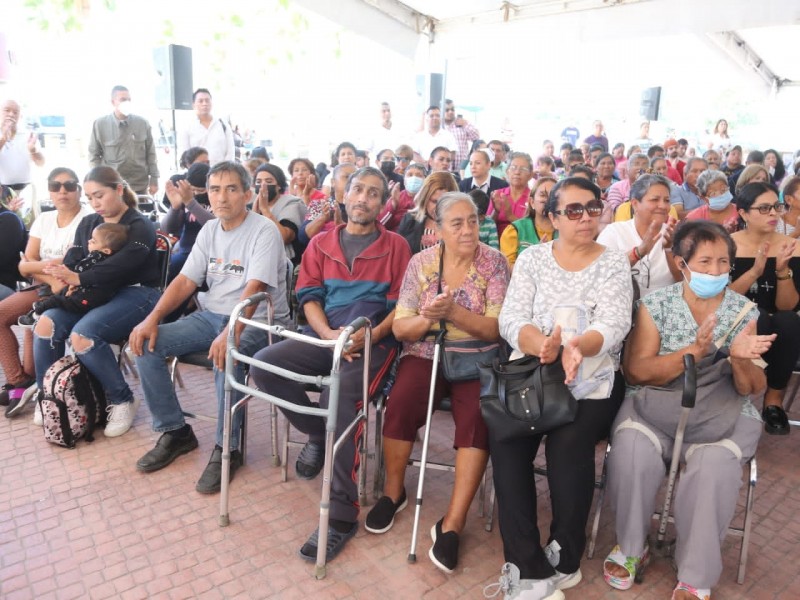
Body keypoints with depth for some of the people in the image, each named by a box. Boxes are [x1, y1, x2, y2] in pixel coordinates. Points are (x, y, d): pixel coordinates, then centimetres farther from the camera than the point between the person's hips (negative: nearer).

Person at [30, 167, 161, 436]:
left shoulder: (140, 226, -5)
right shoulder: (87, 224, 18)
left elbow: (121, 265, -20)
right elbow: (72, 260, 7)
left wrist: (78, 279, -27)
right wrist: (63, 277, -17)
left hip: (136, 293, -7)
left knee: (83, 333, -29)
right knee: (46, 324, -17)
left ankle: (122, 401, -12)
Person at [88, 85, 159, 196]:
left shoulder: (143, 123, 1)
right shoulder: (100, 124, -1)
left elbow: (150, 153, 5)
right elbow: (94, 155, 5)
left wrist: (154, 180, 3)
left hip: (140, 186, 1)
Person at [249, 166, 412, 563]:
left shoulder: (396, 246, 9)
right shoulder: (321, 244, 18)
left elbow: (401, 305, 2)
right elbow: (309, 296, 9)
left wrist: (372, 335, -17)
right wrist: (329, 334, -10)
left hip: (373, 340, -4)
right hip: (323, 336, 4)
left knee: (341, 393, -33)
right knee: (264, 364, -21)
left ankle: (342, 514, -22)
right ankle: (318, 434, 3)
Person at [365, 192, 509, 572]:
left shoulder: (494, 263, -3)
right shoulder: (421, 263, 1)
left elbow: (496, 329, -10)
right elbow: (399, 328, -1)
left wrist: (453, 312, -25)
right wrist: (429, 318, -22)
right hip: (425, 355, 1)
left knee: (478, 416, -29)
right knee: (400, 403, -26)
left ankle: (452, 523, -18)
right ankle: (393, 492, 1)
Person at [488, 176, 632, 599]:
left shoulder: (614, 263, 3)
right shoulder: (532, 258, 7)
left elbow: (613, 326, -11)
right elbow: (511, 319, -5)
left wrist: (576, 348, -34)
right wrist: (541, 345, -28)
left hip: (593, 378, -1)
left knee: (568, 442, -27)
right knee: (504, 438, -23)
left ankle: (564, 559, -3)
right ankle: (528, 565, -12)